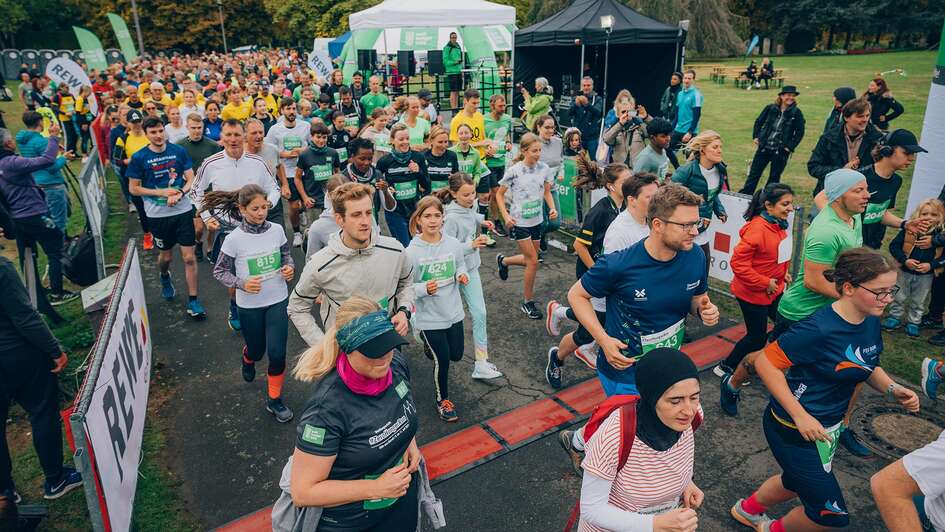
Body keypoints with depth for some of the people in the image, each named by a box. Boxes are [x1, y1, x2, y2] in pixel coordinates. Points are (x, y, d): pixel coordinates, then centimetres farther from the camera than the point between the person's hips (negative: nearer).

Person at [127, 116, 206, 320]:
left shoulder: (178, 151, -2)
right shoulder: (139, 158, -4)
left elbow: (191, 179, 0)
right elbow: (133, 188, -1)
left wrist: (179, 194, -18)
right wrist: (161, 192, -13)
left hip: (183, 210, 0)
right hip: (158, 215, 0)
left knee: (189, 257, -3)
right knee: (165, 256, 16)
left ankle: (193, 301, 6)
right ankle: (164, 277, 51)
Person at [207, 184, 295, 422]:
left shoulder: (277, 230, -8)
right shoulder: (234, 239, -16)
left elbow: (287, 255, 9)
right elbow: (219, 272, -7)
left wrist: (289, 268, -13)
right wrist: (242, 284, -24)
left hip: (278, 300, 1)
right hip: (250, 305, -1)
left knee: (277, 353, -3)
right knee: (257, 350, 18)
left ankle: (274, 399, 19)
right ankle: (247, 360, 58)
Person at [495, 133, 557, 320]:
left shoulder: (544, 169, -3)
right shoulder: (514, 171, -14)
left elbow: (547, 192, 10)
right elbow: (499, 194, -4)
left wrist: (552, 208, -9)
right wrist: (506, 216, -16)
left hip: (537, 221, 5)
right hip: (519, 222, -5)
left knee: (530, 259, 14)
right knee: (533, 261, -7)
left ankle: (503, 260, 45)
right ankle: (528, 302, 9)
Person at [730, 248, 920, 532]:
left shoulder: (871, 322, -4)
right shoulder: (820, 328, -30)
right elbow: (765, 362, -26)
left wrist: (892, 389, -6)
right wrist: (800, 416, -26)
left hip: (829, 425, 8)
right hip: (793, 427, -8)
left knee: (796, 482, 30)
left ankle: (748, 509, 56)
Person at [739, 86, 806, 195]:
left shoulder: (796, 113, -3)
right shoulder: (770, 108, 1)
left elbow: (800, 132, 0)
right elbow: (758, 122, 13)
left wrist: (790, 147, -7)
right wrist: (755, 137, 4)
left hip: (781, 152, -1)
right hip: (764, 148, 2)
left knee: (774, 178, 7)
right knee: (754, 173, 4)